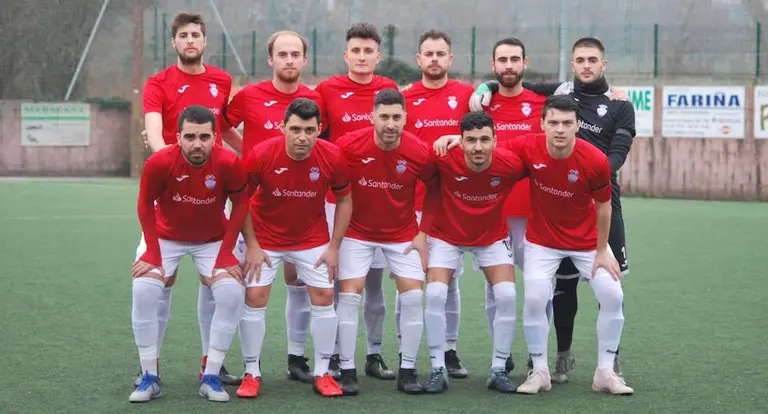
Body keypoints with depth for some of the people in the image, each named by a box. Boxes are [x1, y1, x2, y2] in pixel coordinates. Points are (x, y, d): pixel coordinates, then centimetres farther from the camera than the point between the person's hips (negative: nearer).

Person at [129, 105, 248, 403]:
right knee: (143, 289, -20)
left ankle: (211, 377, -2)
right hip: (166, 238, 0)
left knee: (232, 292, -18)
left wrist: (225, 253, -13)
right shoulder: (159, 163, -27)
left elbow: (240, 203, -10)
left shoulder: (229, 163, -26)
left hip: (212, 241, 1)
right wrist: (152, 252, -14)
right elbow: (145, 204, -10)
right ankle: (149, 377, -5)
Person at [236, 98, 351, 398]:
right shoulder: (261, 155, -26)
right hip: (265, 237, -1)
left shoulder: (332, 157, -22)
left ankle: (322, 373, 11)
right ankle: (252, 373, 8)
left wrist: (334, 247, -7)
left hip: (312, 238, 1)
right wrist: (251, 245, -11)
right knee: (255, 298, -6)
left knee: (324, 298, -2)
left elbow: (344, 199, -4)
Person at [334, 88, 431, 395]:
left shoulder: (419, 152, -17)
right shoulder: (348, 145, -21)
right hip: (357, 232, -1)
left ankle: (408, 371, 5)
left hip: (402, 234, 1)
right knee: (349, 295, -9)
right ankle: (347, 371, 0)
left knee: (413, 296, -7)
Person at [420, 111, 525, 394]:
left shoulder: (511, 164, -27)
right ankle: (438, 369, -2)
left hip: (492, 237, 1)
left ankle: (498, 370, 2)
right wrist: (423, 232, -9)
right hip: (446, 235, -1)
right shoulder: (444, 160, -29)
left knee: (506, 295, -13)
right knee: (435, 294, -16)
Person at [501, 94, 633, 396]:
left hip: (587, 241, 0)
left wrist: (602, 251, -6)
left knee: (612, 295, -8)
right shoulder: (528, 150, -22)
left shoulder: (596, 161, -25)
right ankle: (540, 371, 5)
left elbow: (603, 206, -10)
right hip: (542, 241, 0)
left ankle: (605, 372, 7)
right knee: (534, 298, -14)